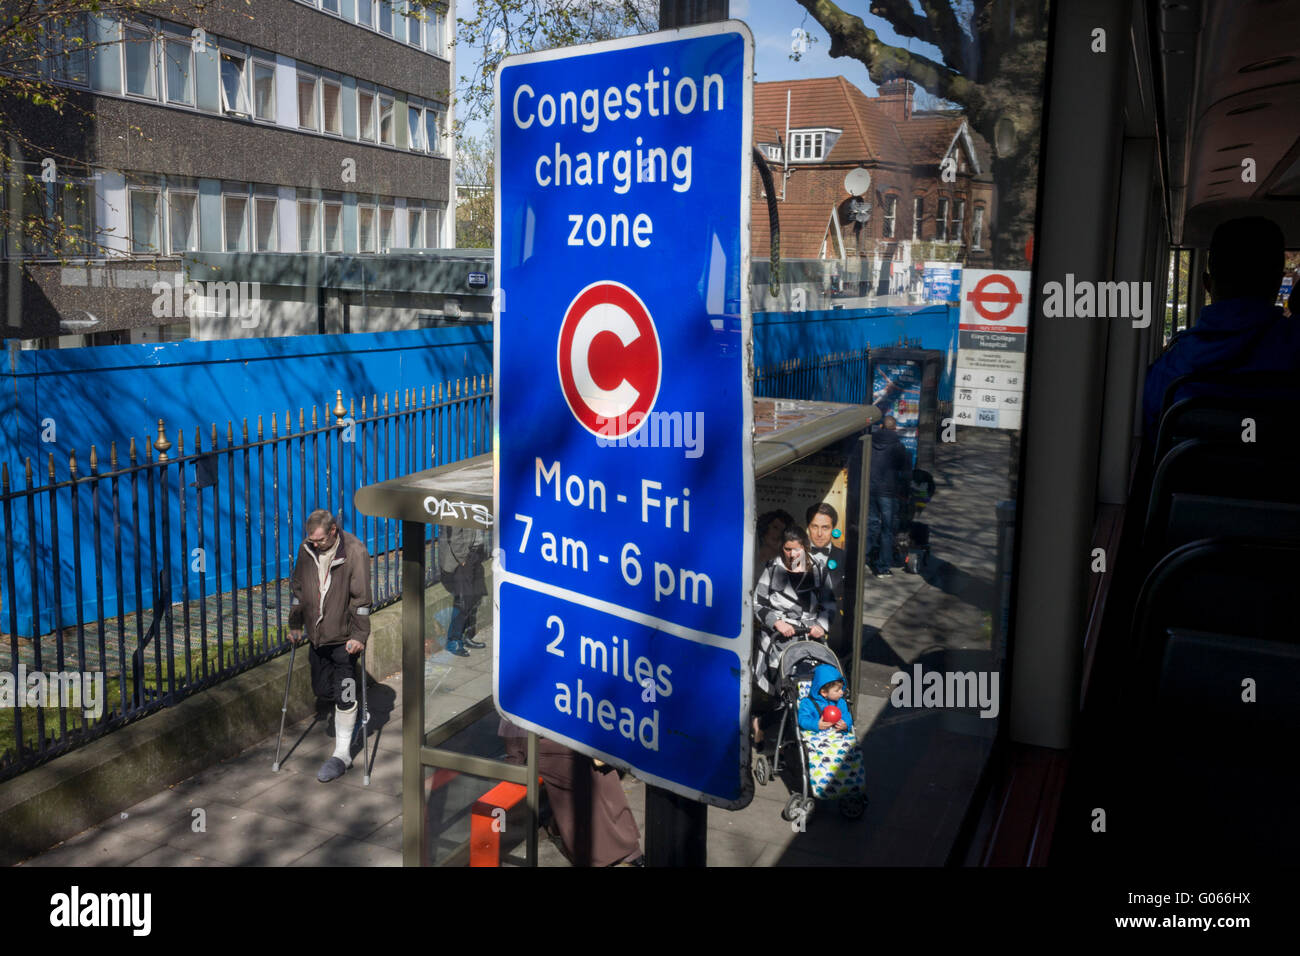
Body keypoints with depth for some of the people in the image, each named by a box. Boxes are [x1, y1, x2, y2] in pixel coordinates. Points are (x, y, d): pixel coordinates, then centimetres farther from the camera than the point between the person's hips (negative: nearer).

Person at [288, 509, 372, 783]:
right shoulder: (307, 550, 0)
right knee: (322, 689, 15)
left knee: (344, 695, -3)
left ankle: (342, 754, 7)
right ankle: (347, 717, 44)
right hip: (317, 635, 6)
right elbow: (298, 588, 12)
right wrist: (295, 624, 12)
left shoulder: (355, 551, -17)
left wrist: (359, 635, -18)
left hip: (345, 636, -6)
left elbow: (361, 597, -16)